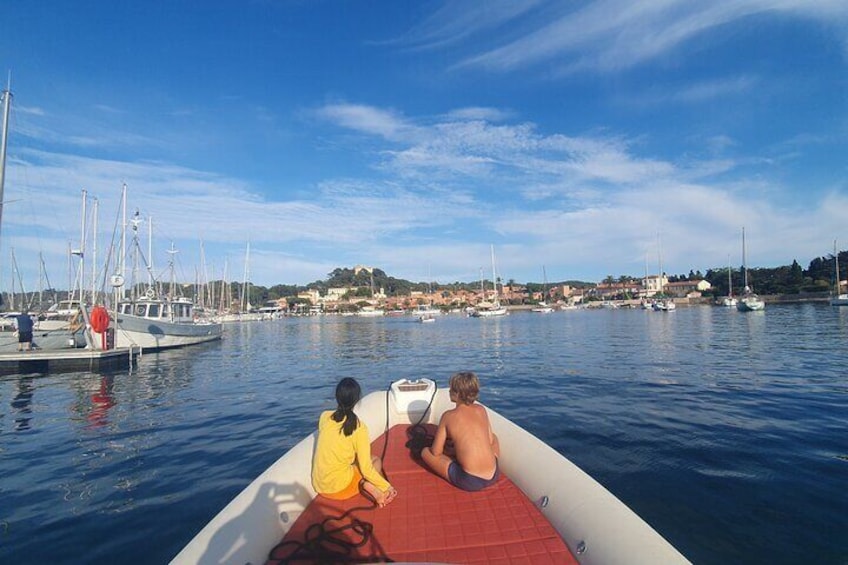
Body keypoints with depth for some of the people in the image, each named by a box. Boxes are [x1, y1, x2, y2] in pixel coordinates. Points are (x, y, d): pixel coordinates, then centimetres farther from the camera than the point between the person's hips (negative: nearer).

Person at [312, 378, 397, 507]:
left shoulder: (324, 416, -4)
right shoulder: (359, 428, -17)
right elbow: (366, 469, -13)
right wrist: (387, 487, 2)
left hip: (318, 485, 4)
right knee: (376, 460, 22)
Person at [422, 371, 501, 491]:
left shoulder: (448, 416, -6)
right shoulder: (481, 409, 3)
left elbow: (436, 452, 0)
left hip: (469, 482, -4)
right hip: (493, 476, 4)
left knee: (425, 451, 14)